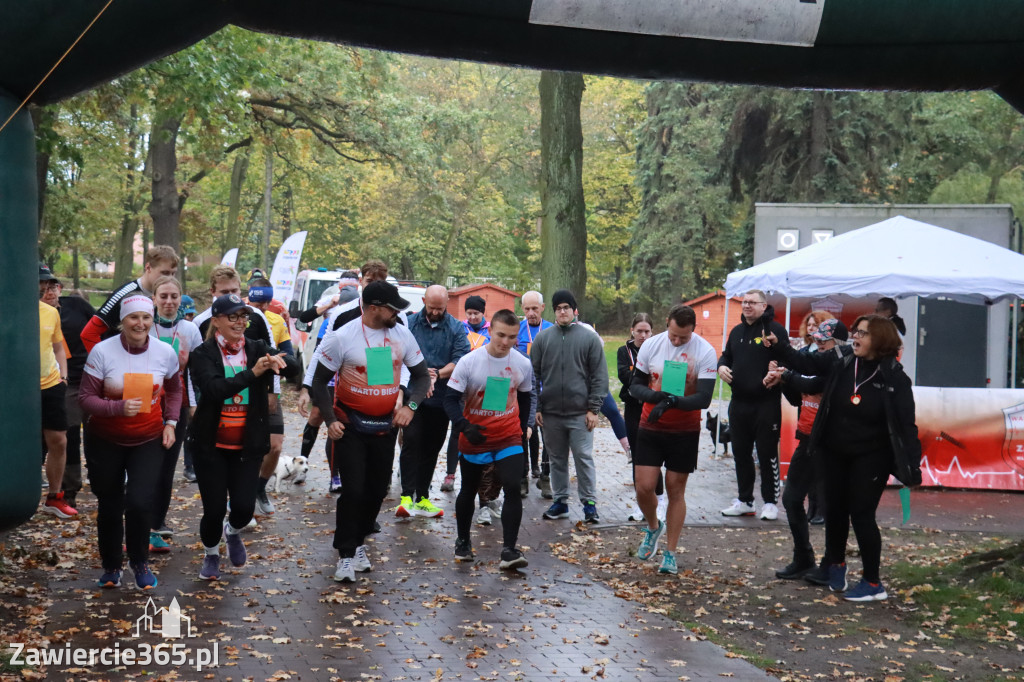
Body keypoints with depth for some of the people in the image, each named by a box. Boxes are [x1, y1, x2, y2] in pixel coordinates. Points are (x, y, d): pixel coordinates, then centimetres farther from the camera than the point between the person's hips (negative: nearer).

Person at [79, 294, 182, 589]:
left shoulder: (165, 352, -6)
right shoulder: (102, 351, -15)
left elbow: (174, 391, 12)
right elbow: (86, 398, -13)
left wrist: (170, 423, 1)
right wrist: (119, 408, -28)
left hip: (148, 441, 1)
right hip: (105, 442, 0)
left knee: (140, 503, -12)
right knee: (109, 506, 11)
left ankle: (140, 563, 15)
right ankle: (111, 565, 34)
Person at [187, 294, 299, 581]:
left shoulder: (258, 349, 1)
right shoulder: (202, 355, -6)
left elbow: (294, 367, -15)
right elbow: (214, 389, -23)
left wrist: (279, 361, -38)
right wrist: (253, 373, -33)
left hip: (248, 445, 2)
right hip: (210, 444, -2)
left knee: (244, 507, -3)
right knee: (214, 508, 2)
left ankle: (232, 532, 35)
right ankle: (210, 554, 33)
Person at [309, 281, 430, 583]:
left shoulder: (402, 335, -3)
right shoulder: (342, 338, -13)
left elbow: (421, 375, 7)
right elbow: (320, 381, -5)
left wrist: (410, 405, -10)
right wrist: (329, 420, -15)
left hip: (386, 425, 4)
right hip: (350, 425, -4)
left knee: (377, 490, 12)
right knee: (353, 490, -7)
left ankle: (358, 542, 33)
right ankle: (346, 554, 7)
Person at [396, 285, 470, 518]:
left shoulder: (456, 328, 5)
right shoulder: (410, 324, 3)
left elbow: (461, 360, -5)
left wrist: (437, 374, -19)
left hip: (441, 399, 2)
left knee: (432, 448, 8)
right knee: (411, 442, -13)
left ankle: (422, 498, 17)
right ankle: (407, 496, -13)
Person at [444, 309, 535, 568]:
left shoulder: (523, 365, -3)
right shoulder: (469, 362, -13)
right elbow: (451, 399, -12)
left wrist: (523, 427, 13)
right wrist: (465, 427, -26)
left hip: (509, 439, 1)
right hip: (475, 439, -1)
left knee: (513, 489, -16)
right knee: (468, 491, 14)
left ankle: (509, 549, -12)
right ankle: (463, 542, 35)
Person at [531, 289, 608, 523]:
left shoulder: (590, 338, 1)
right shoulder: (543, 338, 7)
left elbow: (599, 376, -1)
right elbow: (534, 374, 8)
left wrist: (593, 408, -7)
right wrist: (536, 407, 1)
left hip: (580, 413, -3)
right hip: (550, 413, 3)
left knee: (584, 458, -3)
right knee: (557, 459, 12)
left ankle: (589, 502, 7)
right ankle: (560, 501, 22)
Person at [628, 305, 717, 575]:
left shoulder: (705, 352, -12)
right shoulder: (651, 345, -4)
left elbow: (703, 398, -16)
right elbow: (635, 385, 2)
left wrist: (673, 402, -32)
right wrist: (653, 396, -20)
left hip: (685, 432, -2)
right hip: (650, 429, 2)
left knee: (676, 490, 5)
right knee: (644, 487, -3)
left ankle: (670, 554, 17)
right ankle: (653, 527, 29)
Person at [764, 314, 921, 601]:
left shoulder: (894, 378, -16)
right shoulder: (841, 361, -7)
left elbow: (906, 425, -16)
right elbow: (805, 362, 5)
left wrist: (912, 468, -19)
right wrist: (777, 347, -7)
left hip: (870, 458, -4)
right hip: (835, 452, 4)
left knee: (861, 514, -3)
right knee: (836, 509, 16)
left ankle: (873, 583, 11)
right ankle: (836, 564, 39)